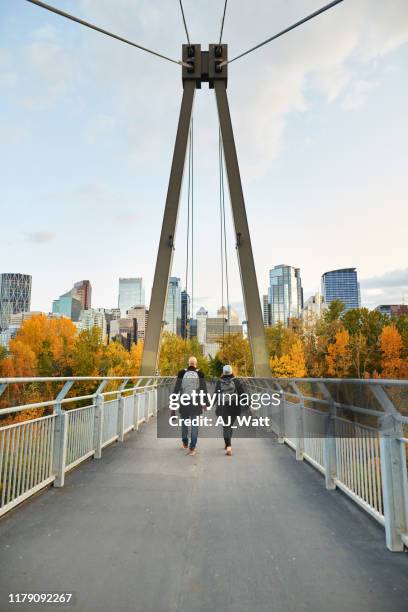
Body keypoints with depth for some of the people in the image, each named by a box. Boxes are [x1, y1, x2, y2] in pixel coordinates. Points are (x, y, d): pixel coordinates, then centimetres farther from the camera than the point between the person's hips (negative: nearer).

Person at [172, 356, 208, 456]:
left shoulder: (182, 373, -3)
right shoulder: (200, 374, -4)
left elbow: (176, 388, -3)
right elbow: (204, 389, -2)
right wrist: (204, 402, 7)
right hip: (196, 402, -1)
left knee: (184, 422, 19)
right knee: (195, 425, 5)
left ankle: (185, 443, 35)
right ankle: (192, 448, 2)